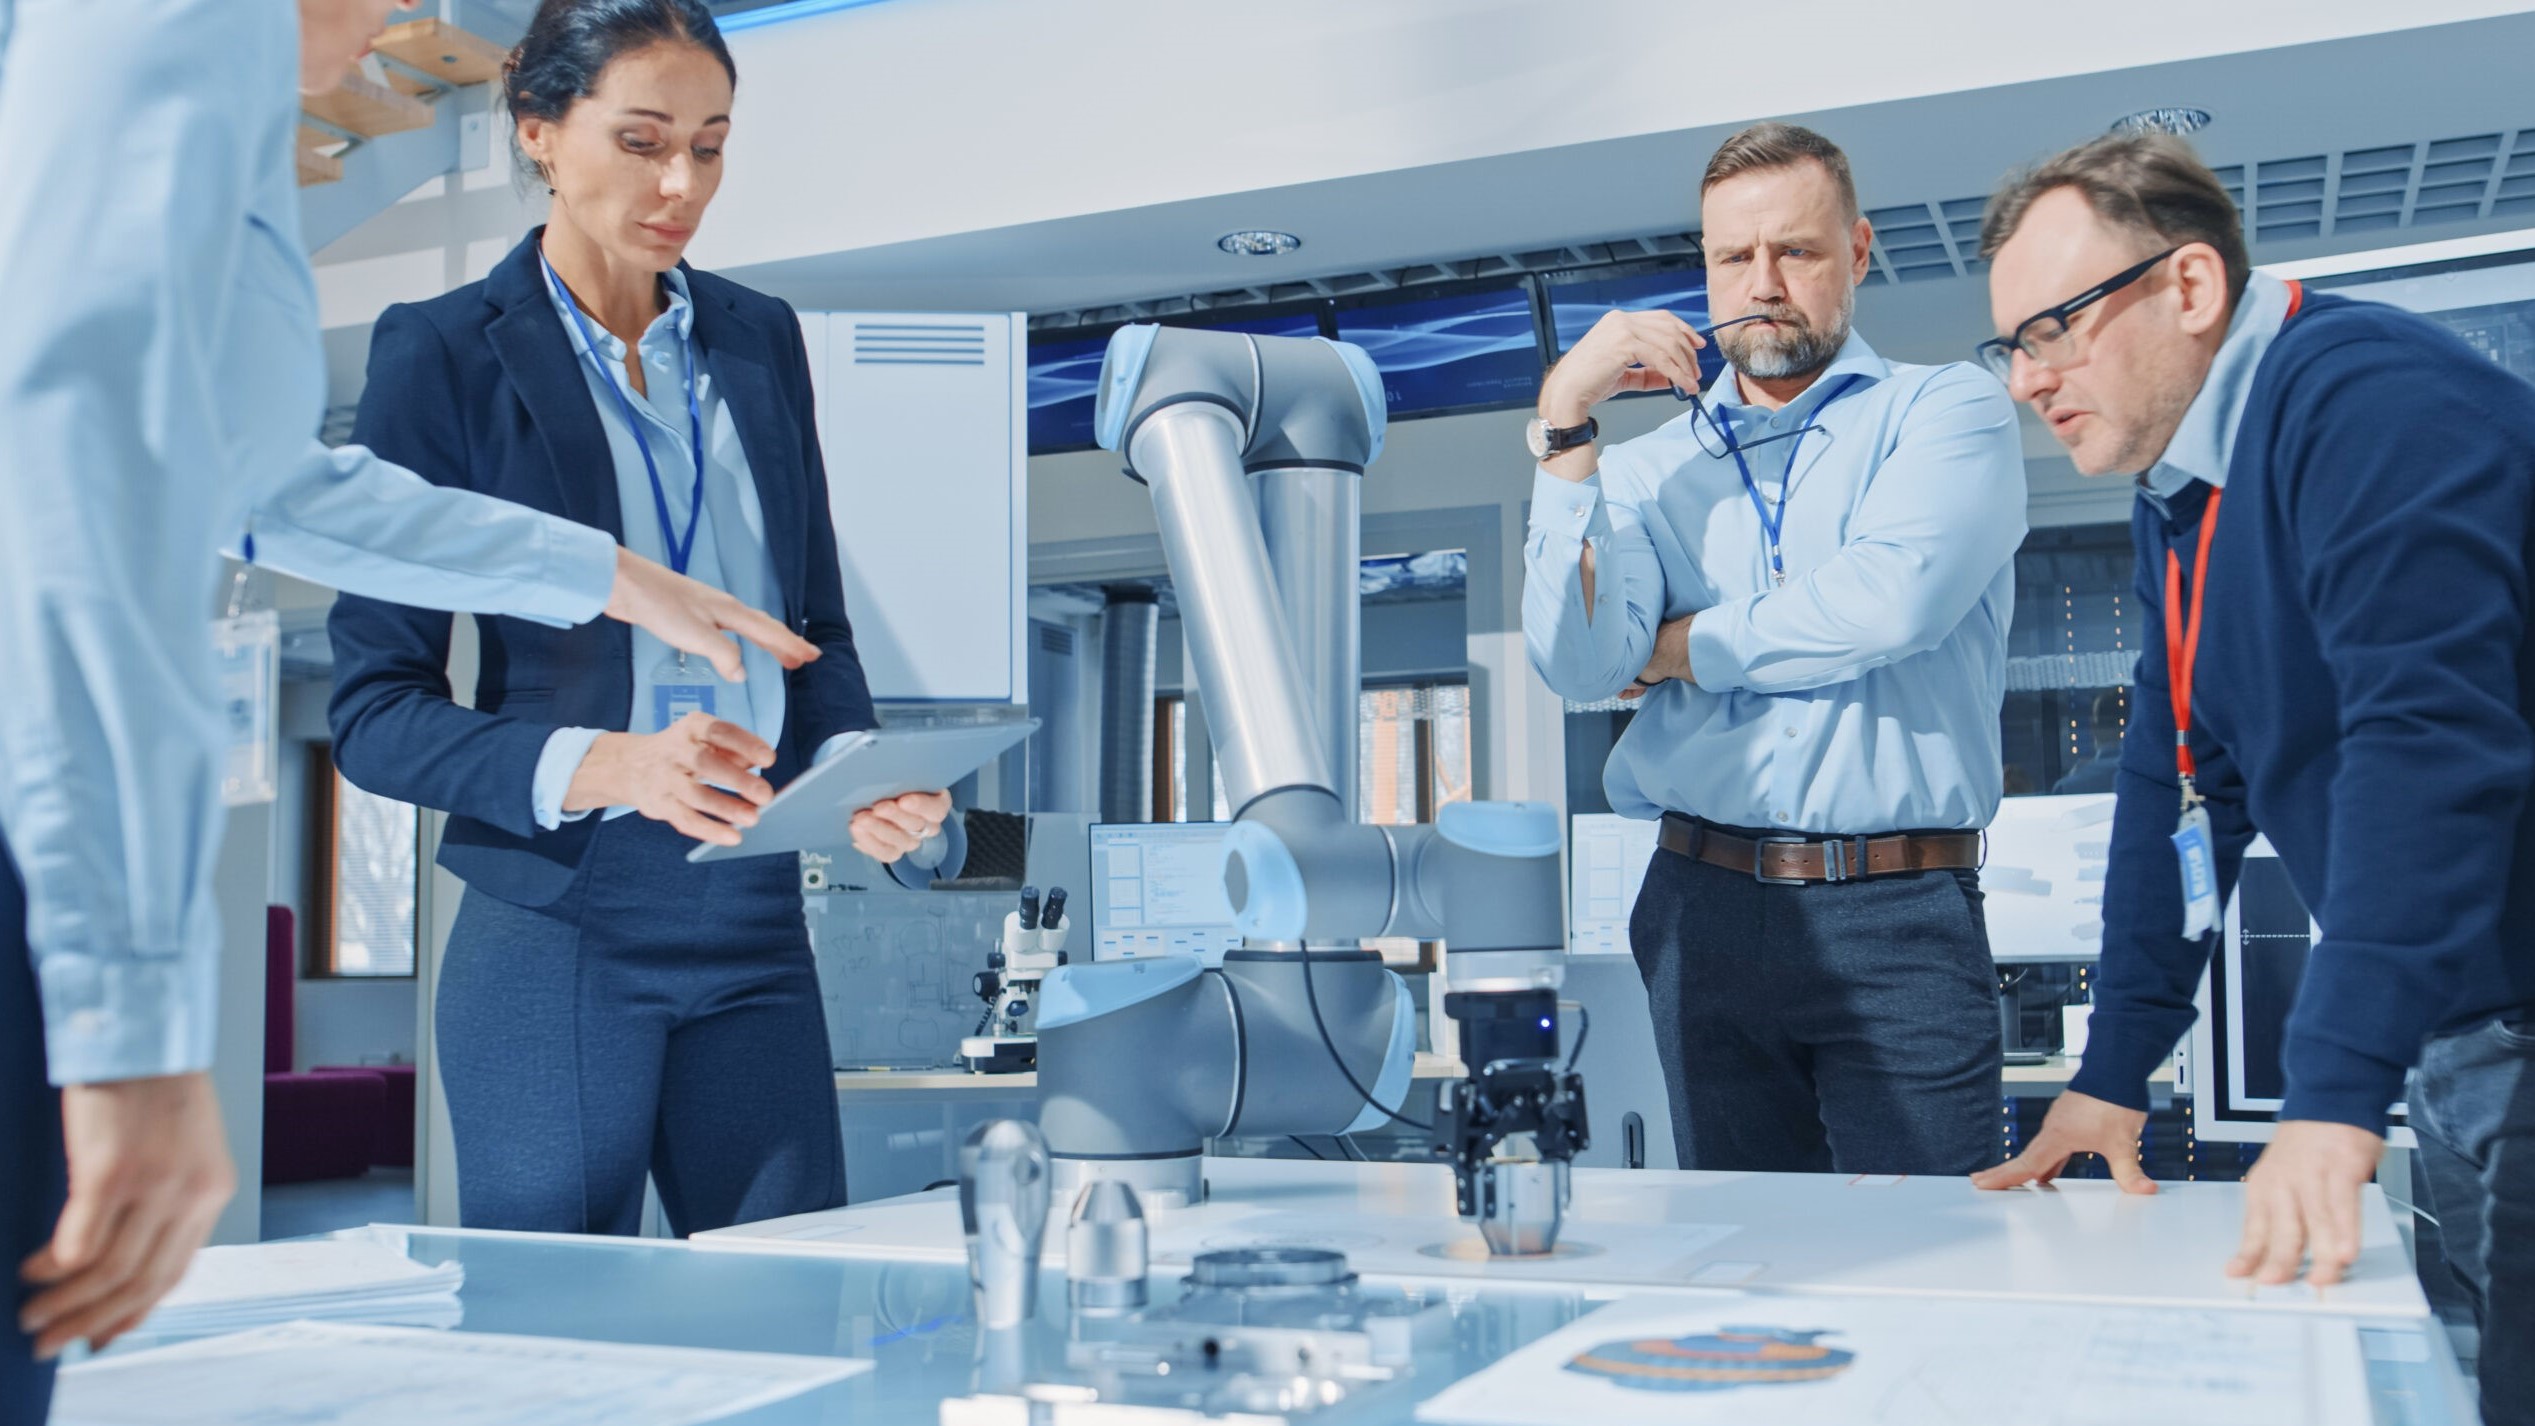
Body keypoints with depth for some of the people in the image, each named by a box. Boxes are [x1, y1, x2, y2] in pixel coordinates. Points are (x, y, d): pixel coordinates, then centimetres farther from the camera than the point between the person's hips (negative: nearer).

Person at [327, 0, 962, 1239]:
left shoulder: (759, 339, 12)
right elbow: (373, 709, -5)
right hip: (555, 937, -3)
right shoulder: (442, 354, -2)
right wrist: (600, 767, -21)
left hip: (754, 927, 4)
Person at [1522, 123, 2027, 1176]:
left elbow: (1889, 599, -12)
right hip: (1705, 911, 3)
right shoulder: (1650, 471, 15)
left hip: (1900, 919, -2)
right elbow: (1580, 665, -3)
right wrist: (1564, 420, -5)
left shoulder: (1948, 410, 7)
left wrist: (1681, 647, 1)